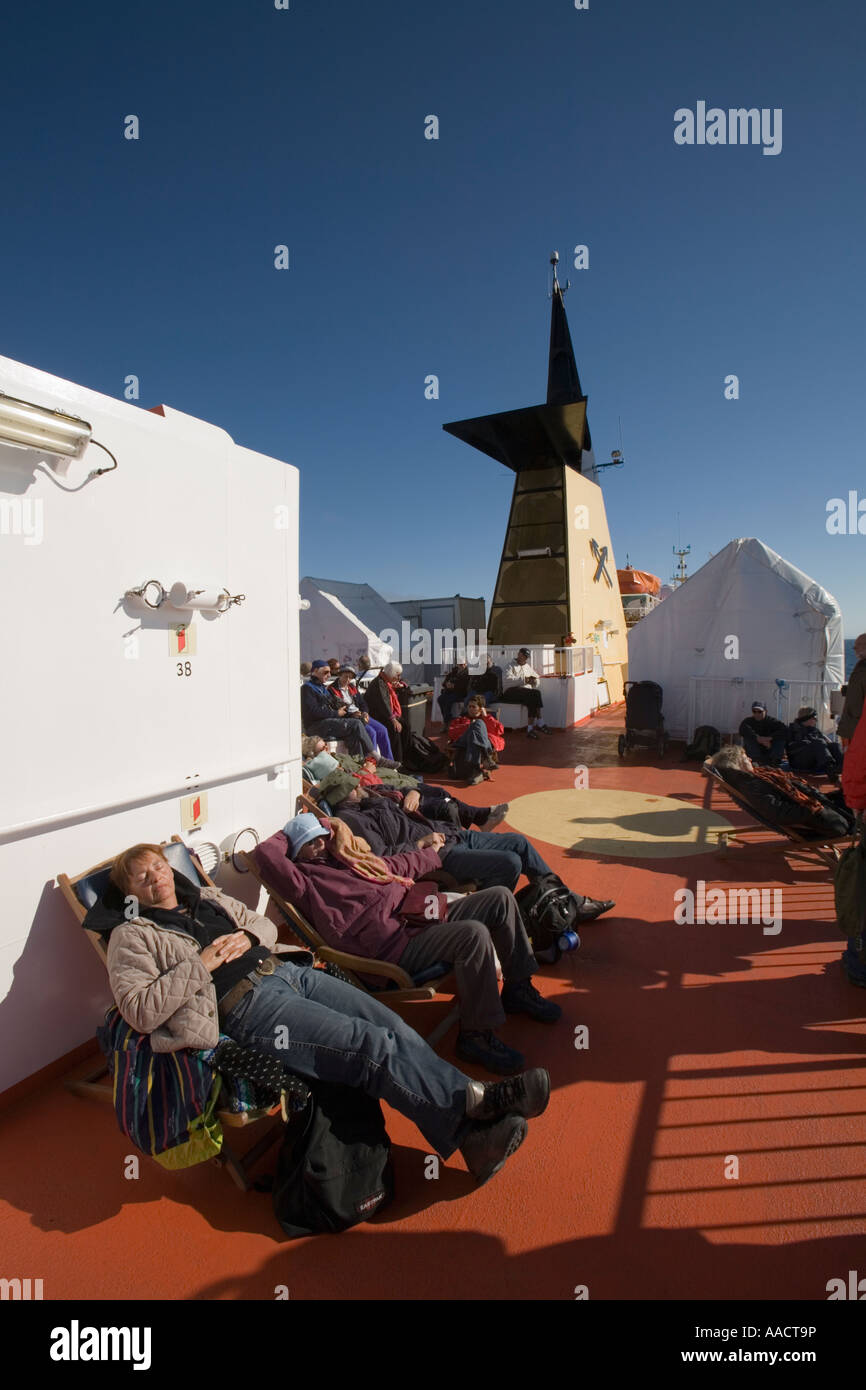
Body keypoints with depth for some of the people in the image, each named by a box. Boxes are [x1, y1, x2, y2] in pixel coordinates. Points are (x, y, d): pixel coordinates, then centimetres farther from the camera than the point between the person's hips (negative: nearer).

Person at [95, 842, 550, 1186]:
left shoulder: (205, 897, 23)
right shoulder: (133, 935, 5)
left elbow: (265, 925, 27)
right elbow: (140, 1011, -8)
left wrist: (245, 936, 5)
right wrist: (201, 965, -13)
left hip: (286, 970, 7)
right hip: (247, 1007, -7)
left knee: (393, 1027, -12)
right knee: (372, 1046, -22)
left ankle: (472, 1133, -12)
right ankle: (475, 1103, -16)